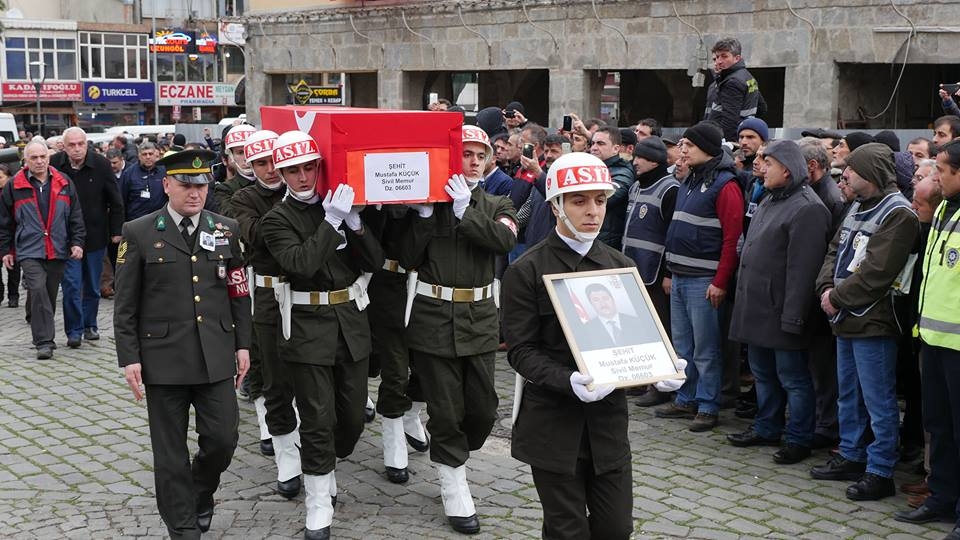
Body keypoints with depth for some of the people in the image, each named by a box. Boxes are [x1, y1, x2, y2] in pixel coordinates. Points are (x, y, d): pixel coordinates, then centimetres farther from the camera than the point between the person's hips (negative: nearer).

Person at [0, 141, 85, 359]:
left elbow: (76, 216, 10)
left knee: (50, 295, 11)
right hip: (29, 251, -3)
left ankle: (42, 335, 27)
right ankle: (44, 342, -15)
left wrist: (77, 242, 1)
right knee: (38, 292, -17)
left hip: (58, 251, 3)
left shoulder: (64, 183, 8)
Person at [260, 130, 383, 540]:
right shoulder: (277, 220, -3)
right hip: (309, 326, -4)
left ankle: (324, 468, 37)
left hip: (352, 320, 4)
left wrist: (354, 223, -11)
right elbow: (301, 263, -21)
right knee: (318, 420, -2)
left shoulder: (342, 204, 8)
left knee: (353, 414, 10)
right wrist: (331, 221, -23)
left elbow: (375, 261, 2)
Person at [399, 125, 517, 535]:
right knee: (445, 410, 2)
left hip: (479, 317, 3)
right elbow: (408, 260, -7)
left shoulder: (496, 206, 8)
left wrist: (466, 211, -18)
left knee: (482, 408, 6)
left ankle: (452, 458, 33)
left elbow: (506, 240, -14)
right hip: (433, 317, -3)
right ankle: (456, 496, 14)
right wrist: (425, 214, -15)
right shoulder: (426, 202, 1)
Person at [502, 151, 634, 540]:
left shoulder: (621, 266, 9)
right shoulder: (526, 271, -7)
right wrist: (568, 381, -27)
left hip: (609, 417, 4)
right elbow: (521, 350, -10)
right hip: (553, 423, -4)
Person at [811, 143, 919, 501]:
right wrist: (827, 288, -3)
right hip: (847, 319, 10)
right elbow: (835, 252, 15)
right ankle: (851, 457, 31)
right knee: (849, 395, 18)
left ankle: (880, 472, 4)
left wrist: (838, 297, -14)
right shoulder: (857, 208, 15)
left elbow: (877, 271, -21)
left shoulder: (898, 213, -15)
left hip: (873, 322, -9)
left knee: (878, 401, -2)